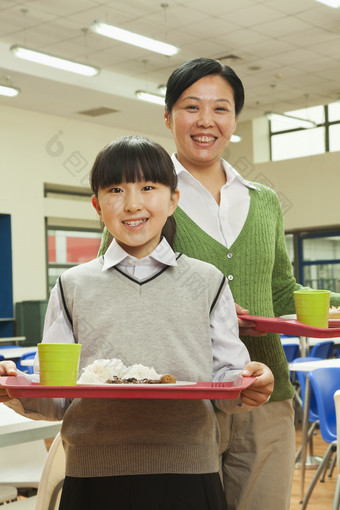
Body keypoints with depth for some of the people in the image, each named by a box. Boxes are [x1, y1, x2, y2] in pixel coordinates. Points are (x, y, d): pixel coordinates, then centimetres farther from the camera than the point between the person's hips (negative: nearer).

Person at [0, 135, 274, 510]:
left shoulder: (207, 283, 7)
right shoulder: (73, 287, 7)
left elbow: (225, 382, 5)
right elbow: (58, 397, 5)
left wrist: (248, 386, -16)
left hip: (187, 475, 0)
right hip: (92, 477, 0)